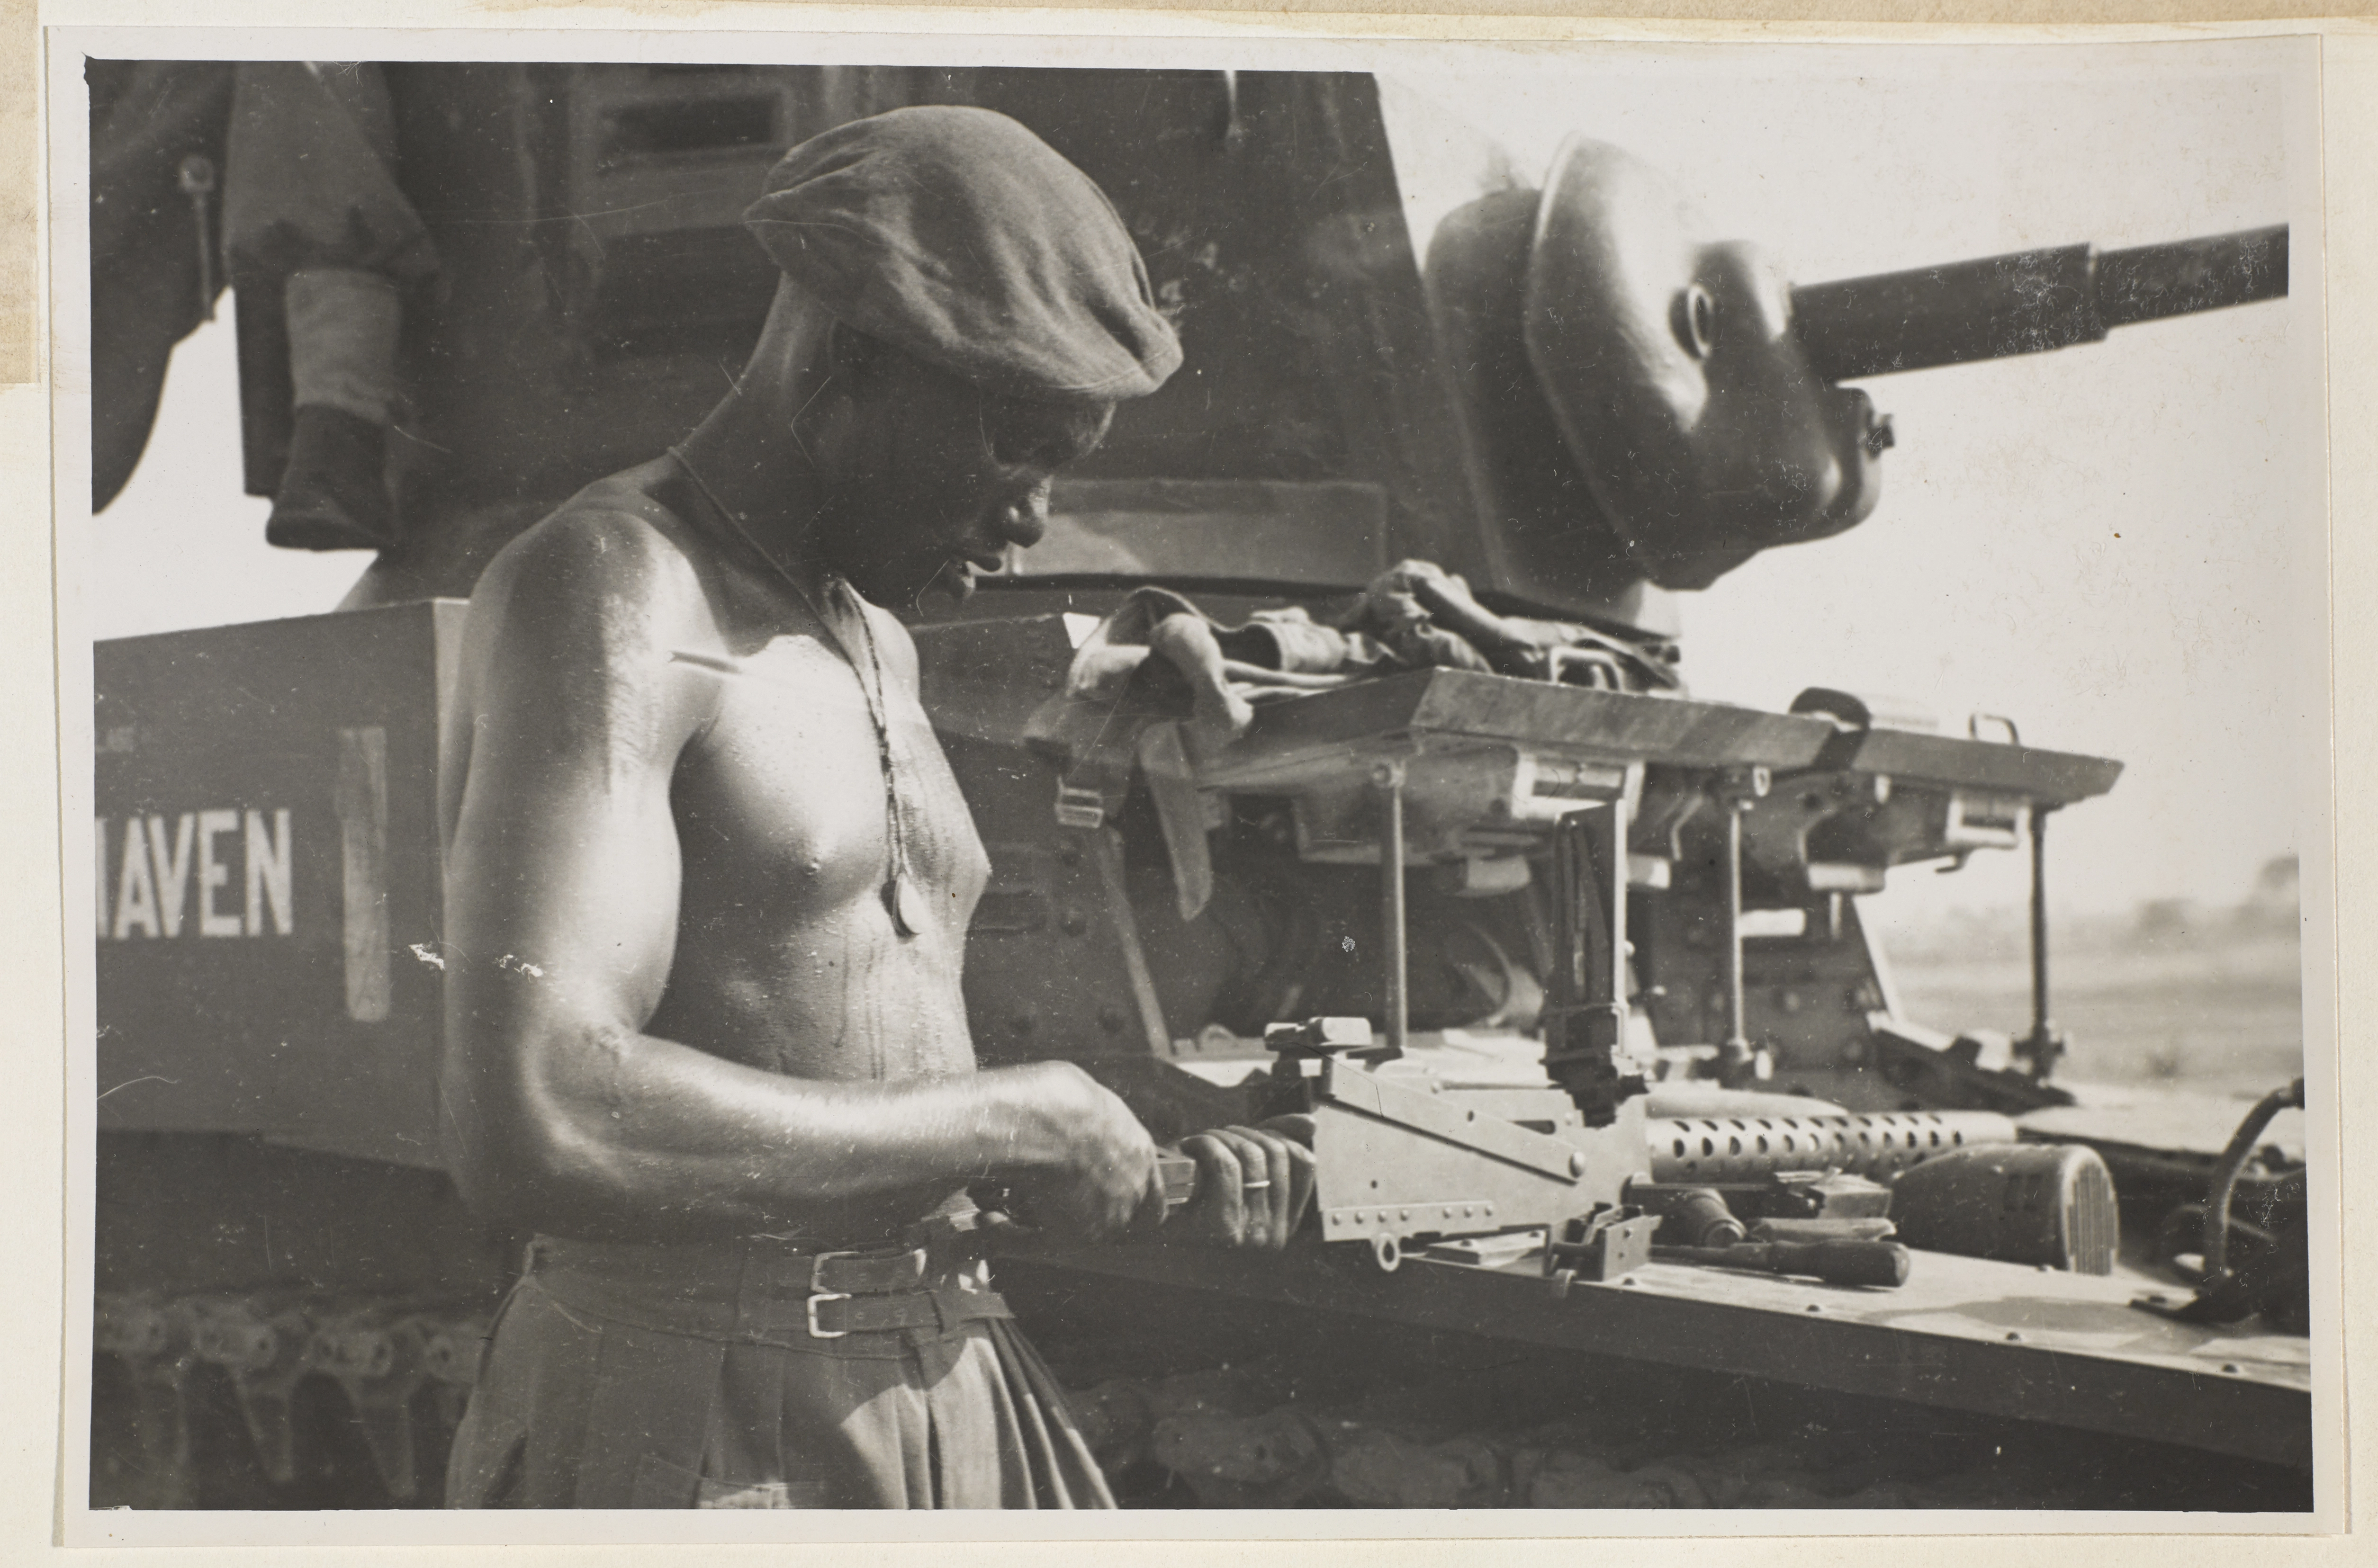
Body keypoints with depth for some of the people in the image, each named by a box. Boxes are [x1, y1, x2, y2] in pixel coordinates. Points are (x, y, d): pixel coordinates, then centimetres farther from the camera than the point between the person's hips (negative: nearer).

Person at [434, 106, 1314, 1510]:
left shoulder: (875, 641, 15)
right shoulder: (609, 593, -14)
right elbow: (535, 1121, -28)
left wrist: (1142, 1184, 5)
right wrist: (1014, 1118, -19)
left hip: (949, 1383, 8)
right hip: (705, 1430, -8)